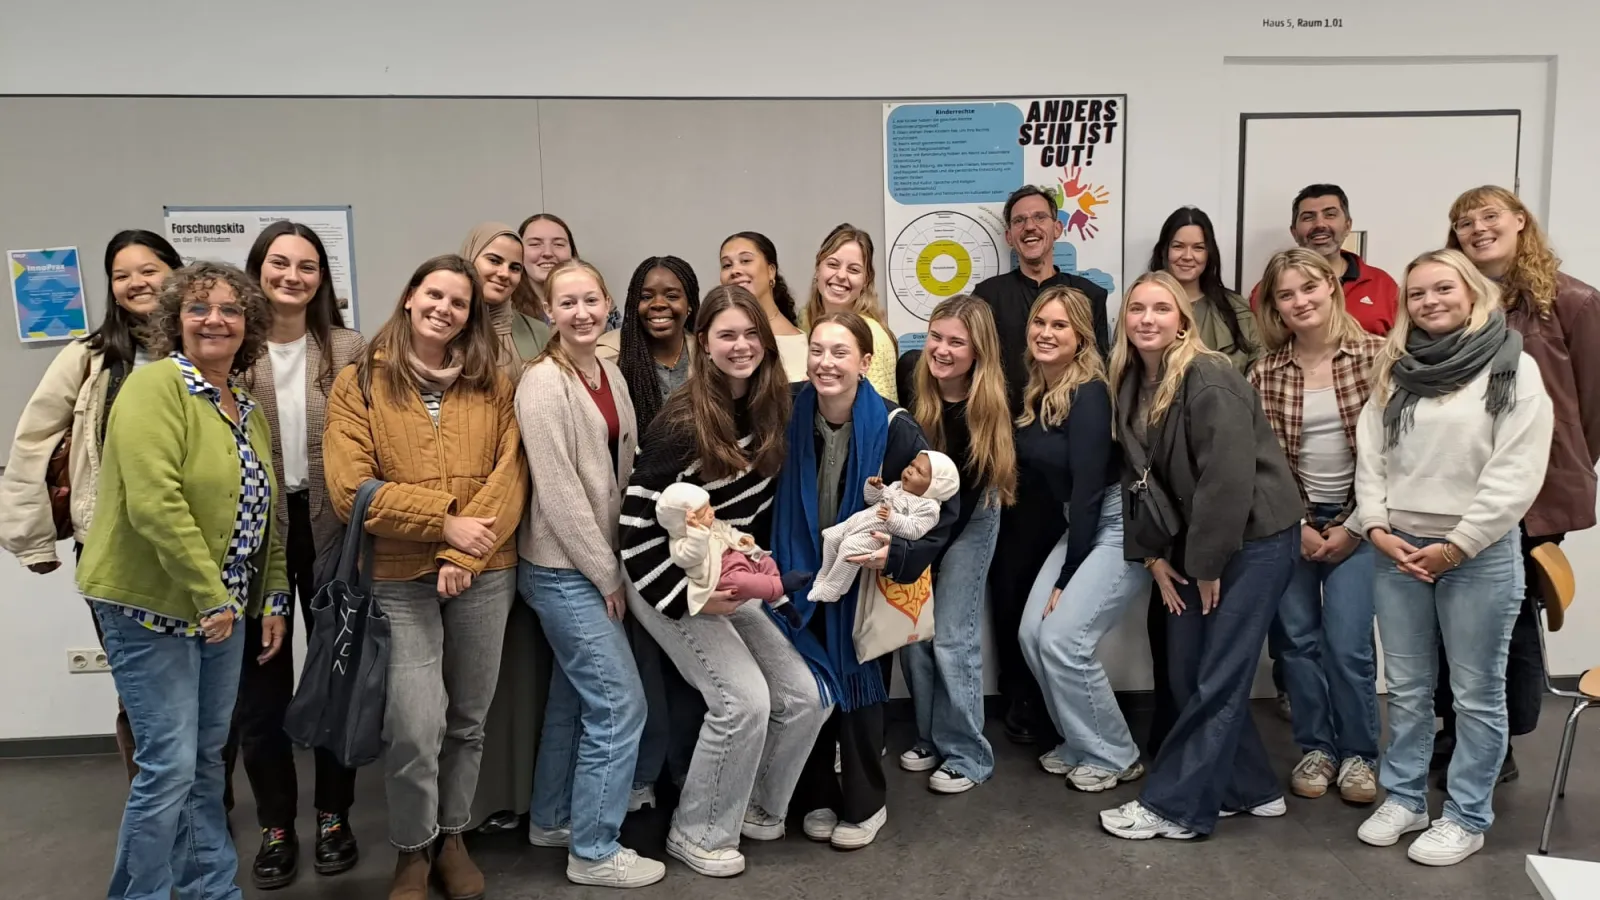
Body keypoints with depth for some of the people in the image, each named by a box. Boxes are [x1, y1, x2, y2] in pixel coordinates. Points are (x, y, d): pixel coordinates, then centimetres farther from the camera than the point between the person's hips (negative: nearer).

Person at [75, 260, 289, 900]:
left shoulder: (247, 410, 12)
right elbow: (155, 503, -24)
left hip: (224, 610, 8)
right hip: (153, 607, -8)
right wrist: (208, 598, -22)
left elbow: (265, 510, 17)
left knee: (207, 760, 16)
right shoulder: (156, 385, -13)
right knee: (169, 766, -4)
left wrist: (273, 599, 13)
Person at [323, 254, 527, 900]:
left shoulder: (494, 386, 6)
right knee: (416, 727, -8)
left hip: (485, 574, 3)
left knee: (468, 721, 13)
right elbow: (349, 490, -9)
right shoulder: (359, 385, 0)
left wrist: (463, 554, -14)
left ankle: (452, 838, 34)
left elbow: (511, 477, -2)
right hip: (398, 577, -2)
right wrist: (444, 521, -15)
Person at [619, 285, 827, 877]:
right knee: (745, 701, -17)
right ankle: (697, 834, 7)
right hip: (673, 584, -7)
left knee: (807, 695, 0)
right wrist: (689, 597, -20)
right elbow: (637, 525, -21)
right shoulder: (682, 423, -22)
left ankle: (757, 807, 25)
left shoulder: (772, 407, -1)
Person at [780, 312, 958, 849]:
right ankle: (819, 797, 29)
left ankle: (864, 805, 26)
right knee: (806, 686, 7)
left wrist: (896, 554, -26)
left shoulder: (893, 428, -19)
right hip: (802, 575, 2)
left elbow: (943, 506, -14)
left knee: (857, 686, 6)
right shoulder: (791, 418, -11)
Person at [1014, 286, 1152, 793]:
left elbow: (1089, 488, -19)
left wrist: (1066, 577, -15)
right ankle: (1078, 744, 19)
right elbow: (1031, 467, 7)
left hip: (1123, 526, -8)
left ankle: (1114, 757, 7)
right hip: (1080, 525, 8)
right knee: (1032, 635, 0)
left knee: (1063, 639, -12)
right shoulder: (1032, 394, 6)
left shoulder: (1089, 395, -19)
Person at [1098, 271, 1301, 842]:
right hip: (1193, 545, 8)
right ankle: (1249, 790, 25)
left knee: (1216, 681, -2)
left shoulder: (1209, 379, -19)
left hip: (1253, 539, -8)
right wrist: (1153, 555, 3)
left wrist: (1207, 564, -18)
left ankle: (1174, 806, 8)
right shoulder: (1131, 383, 5)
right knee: (1187, 674, 9)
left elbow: (1229, 479, -24)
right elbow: (1138, 477, 8)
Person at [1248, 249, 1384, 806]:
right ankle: (1315, 747, 23)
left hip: (1355, 519, -2)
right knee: (1298, 638, 6)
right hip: (1289, 521, 2)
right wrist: (1297, 525, -6)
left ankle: (1359, 752, 16)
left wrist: (1354, 525, -8)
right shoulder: (1265, 373, -1)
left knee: (1347, 642, -5)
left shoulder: (1376, 356, -7)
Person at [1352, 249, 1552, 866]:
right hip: (1397, 550, 4)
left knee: (1476, 693, 5)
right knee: (1406, 688, 13)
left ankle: (1466, 818, 17)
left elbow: (1517, 474, -11)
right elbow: (1369, 456, 8)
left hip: (1480, 554, -4)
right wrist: (1377, 528, -5)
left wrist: (1456, 546, -13)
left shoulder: (1513, 369, -4)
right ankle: (1403, 798, 25)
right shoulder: (1394, 372, 10)